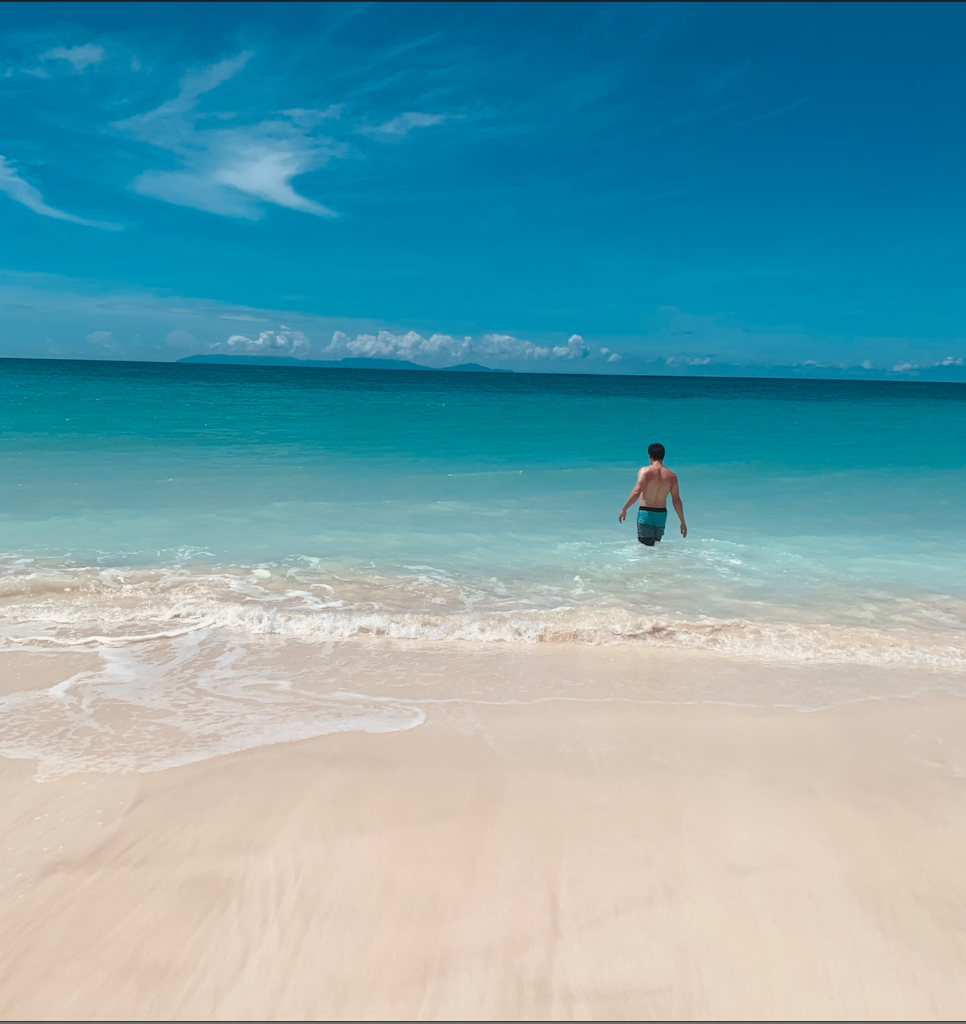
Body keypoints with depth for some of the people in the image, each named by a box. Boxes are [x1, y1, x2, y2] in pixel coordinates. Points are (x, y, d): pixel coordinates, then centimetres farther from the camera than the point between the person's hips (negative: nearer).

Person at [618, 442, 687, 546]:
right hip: (662, 515, 4)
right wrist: (683, 523, 10)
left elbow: (636, 492, -21)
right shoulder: (671, 476, 3)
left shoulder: (645, 470, -9)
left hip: (646, 514, -4)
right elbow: (676, 501, 3)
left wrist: (624, 509, -12)